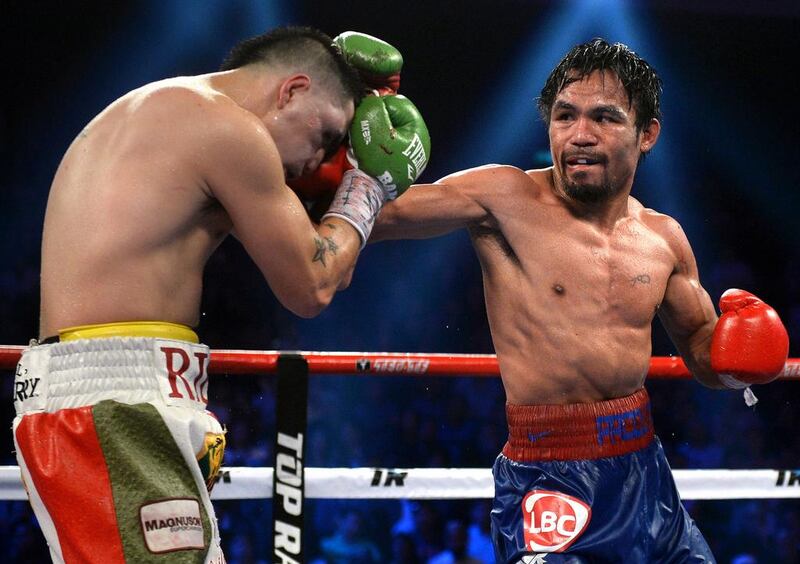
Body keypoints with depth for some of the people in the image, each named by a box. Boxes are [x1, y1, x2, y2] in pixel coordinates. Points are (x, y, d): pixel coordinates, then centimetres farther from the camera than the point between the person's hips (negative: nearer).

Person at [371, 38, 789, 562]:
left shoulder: (664, 238, 7)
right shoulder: (507, 199, -8)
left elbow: (700, 343, 20)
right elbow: (376, 216, -15)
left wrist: (736, 354, 0)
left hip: (645, 469, 6)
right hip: (549, 477, -6)